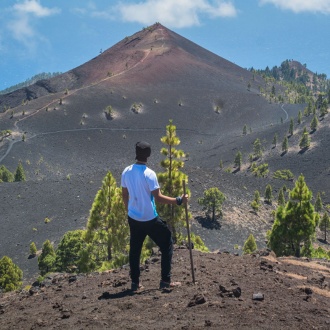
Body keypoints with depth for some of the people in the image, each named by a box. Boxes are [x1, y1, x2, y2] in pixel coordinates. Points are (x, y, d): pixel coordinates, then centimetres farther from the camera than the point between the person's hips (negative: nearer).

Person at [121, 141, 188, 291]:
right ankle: (165, 280, 6)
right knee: (166, 245, 8)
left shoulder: (126, 172, 0)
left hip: (133, 218, 6)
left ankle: (135, 282, 18)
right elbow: (158, 197, -19)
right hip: (150, 219, -6)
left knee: (135, 249, 16)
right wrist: (178, 200, -14)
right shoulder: (149, 174, -18)